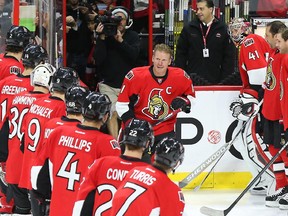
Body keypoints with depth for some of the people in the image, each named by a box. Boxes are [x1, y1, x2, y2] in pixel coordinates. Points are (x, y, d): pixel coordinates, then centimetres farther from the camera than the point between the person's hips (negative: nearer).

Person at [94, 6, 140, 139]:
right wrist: (102, 38, -19)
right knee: (112, 113, -13)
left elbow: (134, 54, -16)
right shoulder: (106, 37, -1)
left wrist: (120, 40, -24)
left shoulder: (133, 37, 2)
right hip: (108, 85, -1)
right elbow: (98, 60, -12)